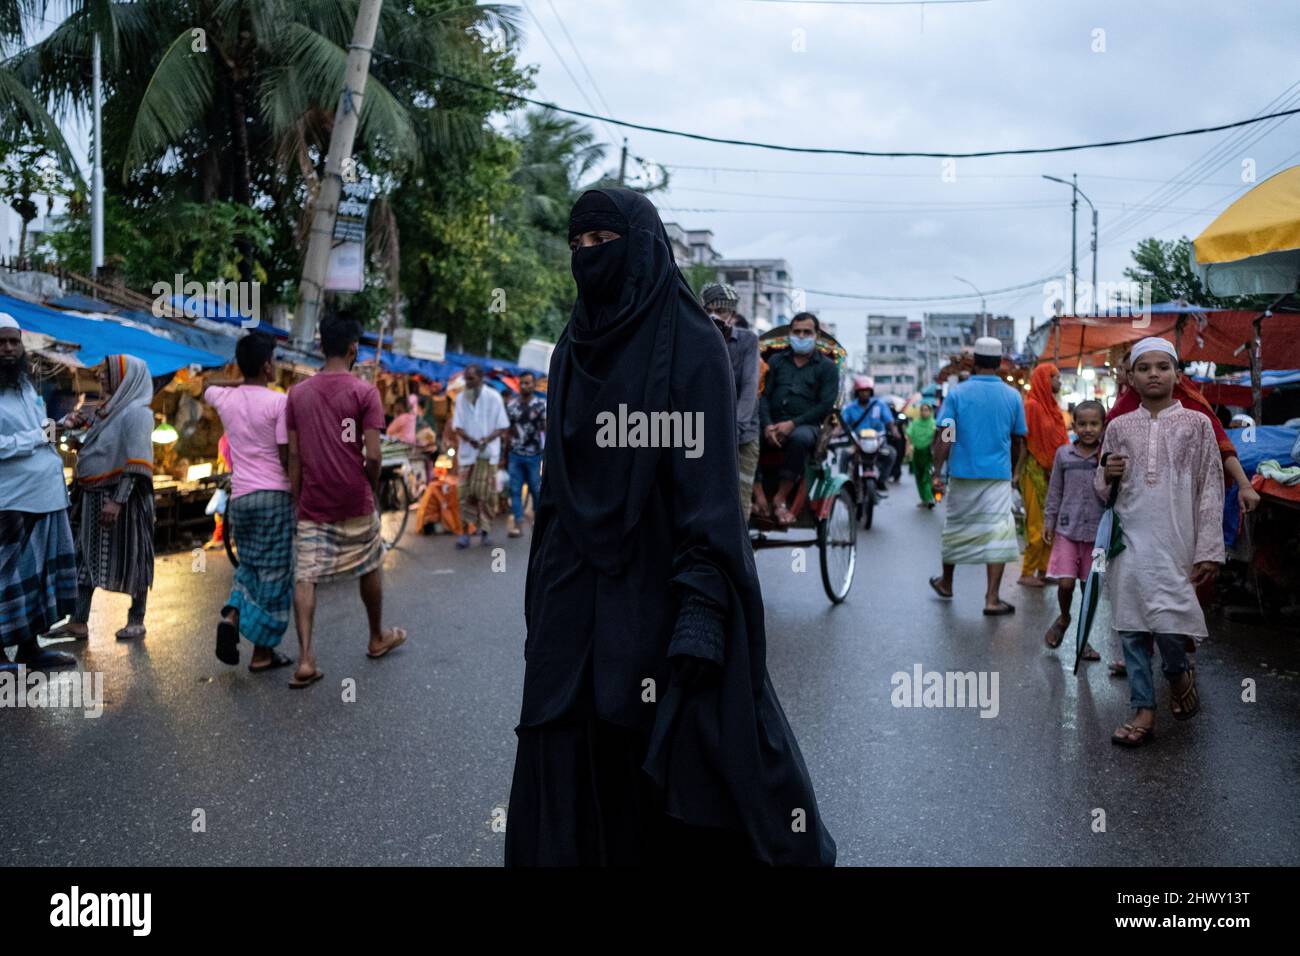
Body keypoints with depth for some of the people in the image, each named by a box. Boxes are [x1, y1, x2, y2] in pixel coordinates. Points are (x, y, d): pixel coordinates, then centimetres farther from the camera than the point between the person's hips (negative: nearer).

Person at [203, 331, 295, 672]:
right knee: (273, 574, 2)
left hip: (240, 496, 5)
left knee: (249, 566, 23)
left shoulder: (225, 398, 5)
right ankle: (262, 653, 6)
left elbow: (205, 388, 31)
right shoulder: (279, 402, -10)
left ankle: (232, 615, -2)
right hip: (274, 495, -5)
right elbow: (286, 457, -11)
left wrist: (239, 382, 26)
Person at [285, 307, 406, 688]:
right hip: (354, 502, -3)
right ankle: (377, 638, 33)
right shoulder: (364, 392, -9)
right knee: (370, 569, 17)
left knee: (305, 577, 2)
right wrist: (371, 488, 4)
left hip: (312, 503, 3)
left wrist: (297, 499, 11)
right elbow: (373, 455, -14)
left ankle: (305, 659, -8)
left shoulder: (298, 392, 4)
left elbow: (294, 454, 4)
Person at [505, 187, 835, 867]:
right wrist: (543, 596, 13)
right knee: (575, 769, 8)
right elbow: (556, 480, 14)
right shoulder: (573, 348, 11)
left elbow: (708, 481, -14)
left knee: (678, 777, 3)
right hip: (575, 593, 6)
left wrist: (702, 605, -22)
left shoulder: (692, 344, -7)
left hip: (657, 583, -5)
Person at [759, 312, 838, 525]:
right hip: (773, 425, 3)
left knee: (799, 438, -39)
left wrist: (793, 423, -13)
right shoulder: (776, 360, 20)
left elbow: (826, 405, 0)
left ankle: (780, 499, -29)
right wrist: (767, 425, -11)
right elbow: (763, 395, 9)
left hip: (805, 425, -2)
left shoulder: (826, 366, 12)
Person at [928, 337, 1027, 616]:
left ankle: (946, 583, 33)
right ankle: (992, 600, -5)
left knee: (957, 529, 16)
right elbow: (1017, 440, 12)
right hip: (998, 476, 0)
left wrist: (937, 472, -5)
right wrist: (1014, 471, 26)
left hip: (963, 473, 0)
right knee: (998, 533, -1)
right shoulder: (1012, 396, 2)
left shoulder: (957, 393, -3)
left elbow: (945, 437, -9)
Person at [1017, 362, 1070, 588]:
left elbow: (1058, 440, 15)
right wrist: (1045, 469, -14)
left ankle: (1043, 570, 14)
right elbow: (1026, 443, -14)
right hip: (1036, 471, -8)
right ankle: (1027, 573, 2)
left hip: (1051, 471, 8)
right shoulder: (1032, 406, -12)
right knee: (1037, 523, -5)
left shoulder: (1050, 405, 13)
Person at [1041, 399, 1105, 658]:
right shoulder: (1064, 453, 1)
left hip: (1097, 530, 0)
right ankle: (1063, 618, 25)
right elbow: (1055, 491, 7)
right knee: (1065, 583, -6)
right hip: (1067, 528, 0)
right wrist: (1048, 522, 6)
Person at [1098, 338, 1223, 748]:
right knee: (1131, 625, 3)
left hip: (1174, 540, -3)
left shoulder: (1196, 424, 3)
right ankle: (1144, 711, 11)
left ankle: (1178, 672, 21)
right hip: (1129, 540, 3)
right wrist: (1106, 476, -6)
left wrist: (1208, 551, -5)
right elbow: (1102, 490, 19)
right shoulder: (1119, 427, 9)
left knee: (1167, 620, -12)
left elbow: (1211, 490, 1)